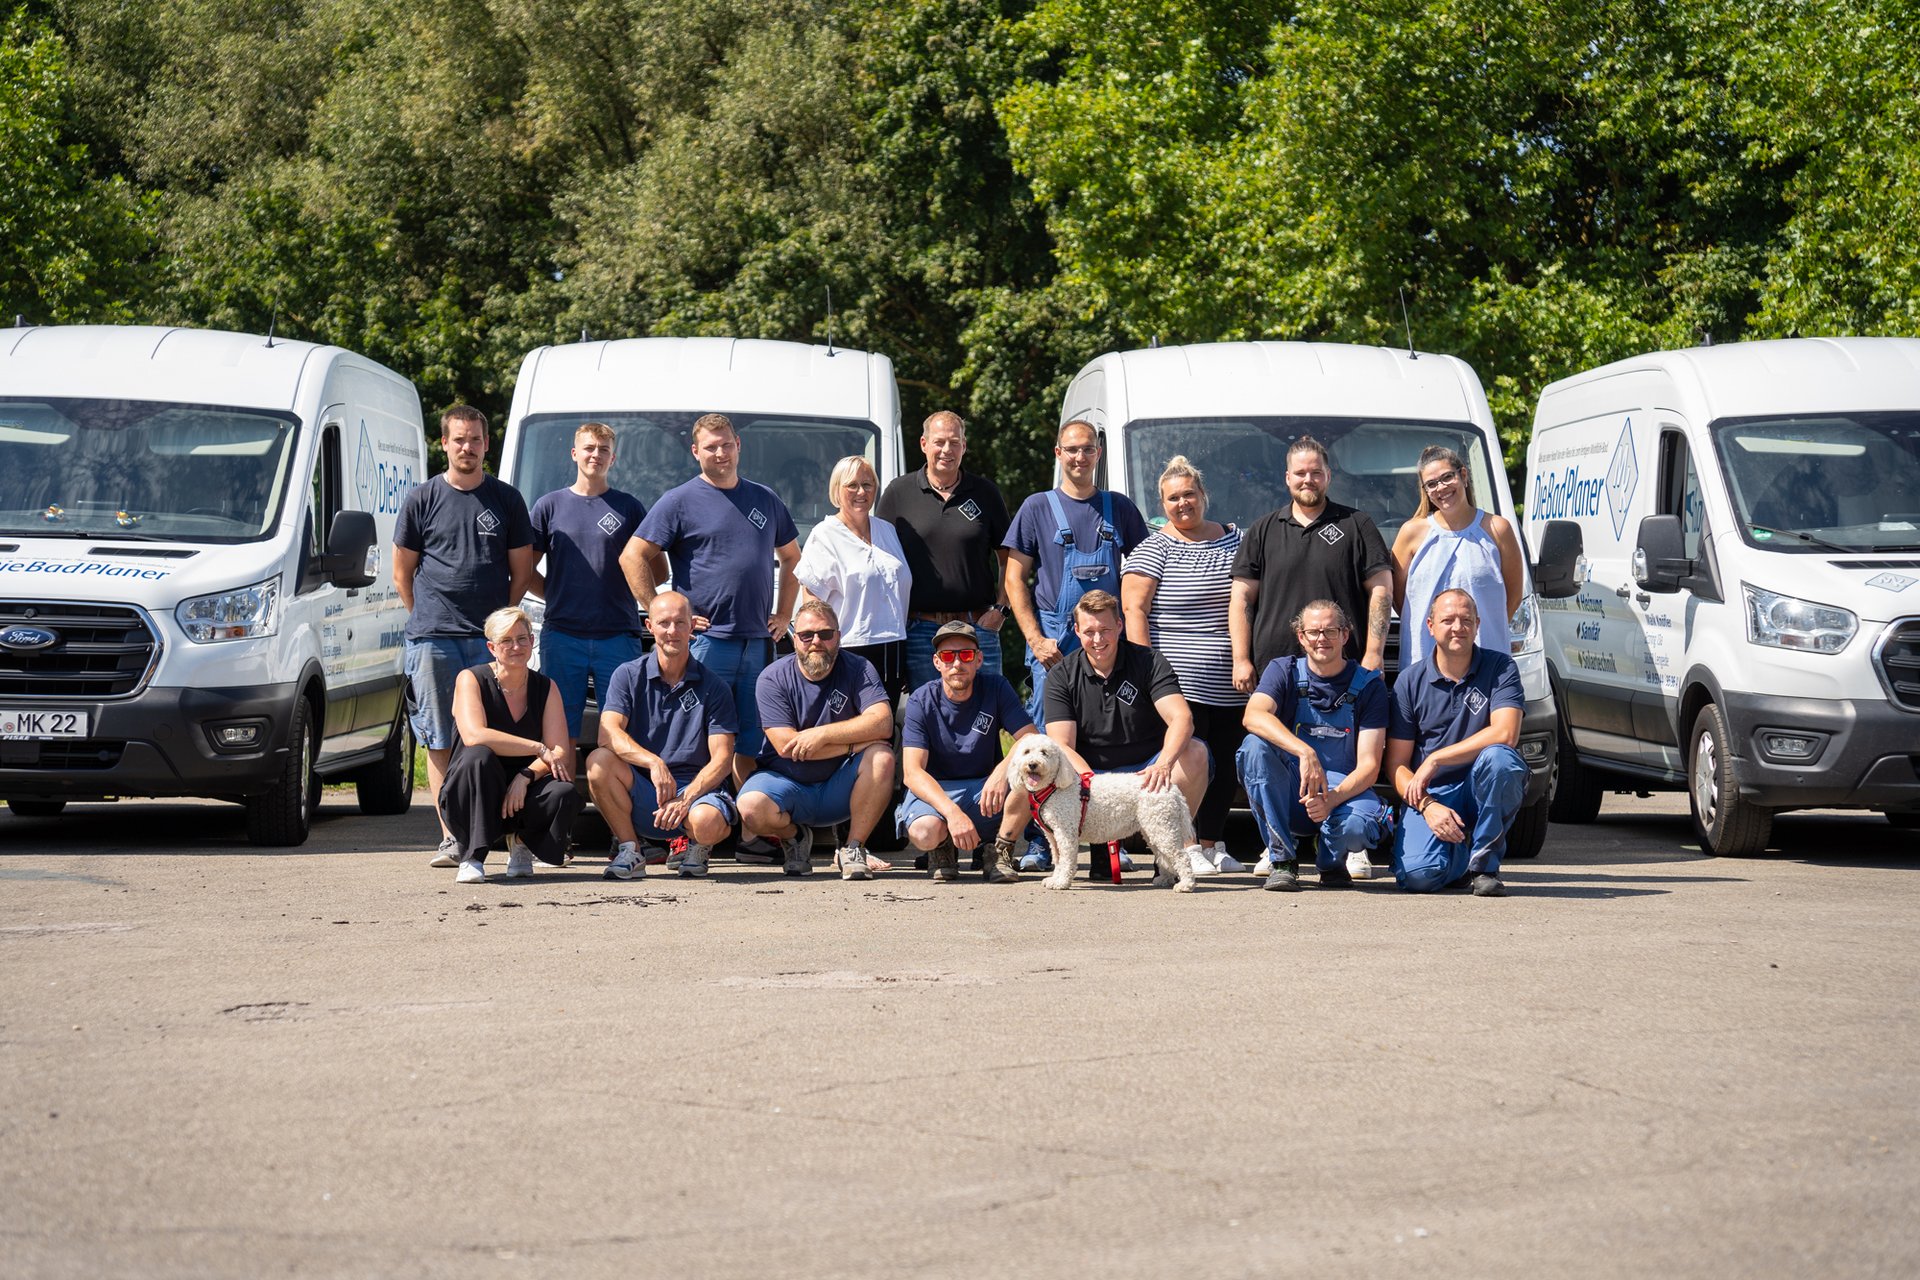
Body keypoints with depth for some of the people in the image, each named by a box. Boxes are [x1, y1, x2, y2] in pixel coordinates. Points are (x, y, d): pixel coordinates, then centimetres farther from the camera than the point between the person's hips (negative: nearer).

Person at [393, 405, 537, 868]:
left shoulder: (506, 499, 10)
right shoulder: (421, 499, 8)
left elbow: (521, 572, 14)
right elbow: (402, 573, 11)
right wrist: (428, 620, 5)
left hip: (491, 639, 0)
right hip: (433, 640, 0)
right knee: (440, 743, -1)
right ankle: (450, 837, 0)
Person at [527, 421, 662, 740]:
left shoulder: (630, 508, 10)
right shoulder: (550, 505, 10)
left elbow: (658, 568, 13)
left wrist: (632, 592, 1)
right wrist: (557, 595, 3)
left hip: (618, 638, 0)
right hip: (561, 638, 0)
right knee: (560, 732, 1)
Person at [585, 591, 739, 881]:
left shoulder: (713, 688, 3)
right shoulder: (629, 676, 4)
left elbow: (722, 759, -5)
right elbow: (609, 734, -12)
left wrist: (685, 799, -23)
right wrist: (653, 763, -30)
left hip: (696, 788, -1)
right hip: (641, 796, 1)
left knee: (709, 823, -36)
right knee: (599, 761, -28)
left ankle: (697, 847, 4)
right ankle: (629, 850, -10)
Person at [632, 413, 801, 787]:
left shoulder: (766, 500, 15)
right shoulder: (680, 501, 0)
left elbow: (791, 557, 28)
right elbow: (634, 558, -4)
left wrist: (783, 614, 17)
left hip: (759, 643, 4)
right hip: (705, 641, -4)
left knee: (751, 746, 6)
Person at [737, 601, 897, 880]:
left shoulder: (857, 669, -3)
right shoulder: (774, 678, -7)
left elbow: (883, 723, -19)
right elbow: (785, 746, -18)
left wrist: (822, 734, -26)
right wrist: (857, 742, -18)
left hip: (839, 789, 1)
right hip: (787, 782, -1)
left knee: (882, 756, -28)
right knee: (752, 808, -33)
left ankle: (853, 849, -13)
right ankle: (793, 836, 5)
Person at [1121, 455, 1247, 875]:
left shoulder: (1234, 540, 15)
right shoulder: (1154, 549, 1)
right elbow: (1134, 609, -5)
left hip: (1232, 686, 5)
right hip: (1181, 682, -5)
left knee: (1225, 765, 7)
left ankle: (1213, 845, 17)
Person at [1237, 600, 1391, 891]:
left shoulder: (1368, 685, -2)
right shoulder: (1284, 671, 0)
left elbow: (1369, 765, -8)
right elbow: (1253, 716, -23)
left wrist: (1332, 799, -29)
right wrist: (1305, 752, -39)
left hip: (1344, 791, -1)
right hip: (1289, 796, 1)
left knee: (1357, 824, -37)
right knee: (1254, 745, -29)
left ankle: (1331, 859, 4)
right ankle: (1282, 860, -21)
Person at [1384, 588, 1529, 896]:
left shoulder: (1500, 668, -2)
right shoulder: (1410, 681, 1)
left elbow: (1504, 734, -17)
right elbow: (1396, 764, 1)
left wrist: (1435, 760, -17)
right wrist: (1427, 806, -18)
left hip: (1484, 790, -1)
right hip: (1430, 794, 1)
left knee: (1498, 758, -35)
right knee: (1418, 875, -26)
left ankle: (1485, 864, -15)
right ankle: (1462, 850, 13)